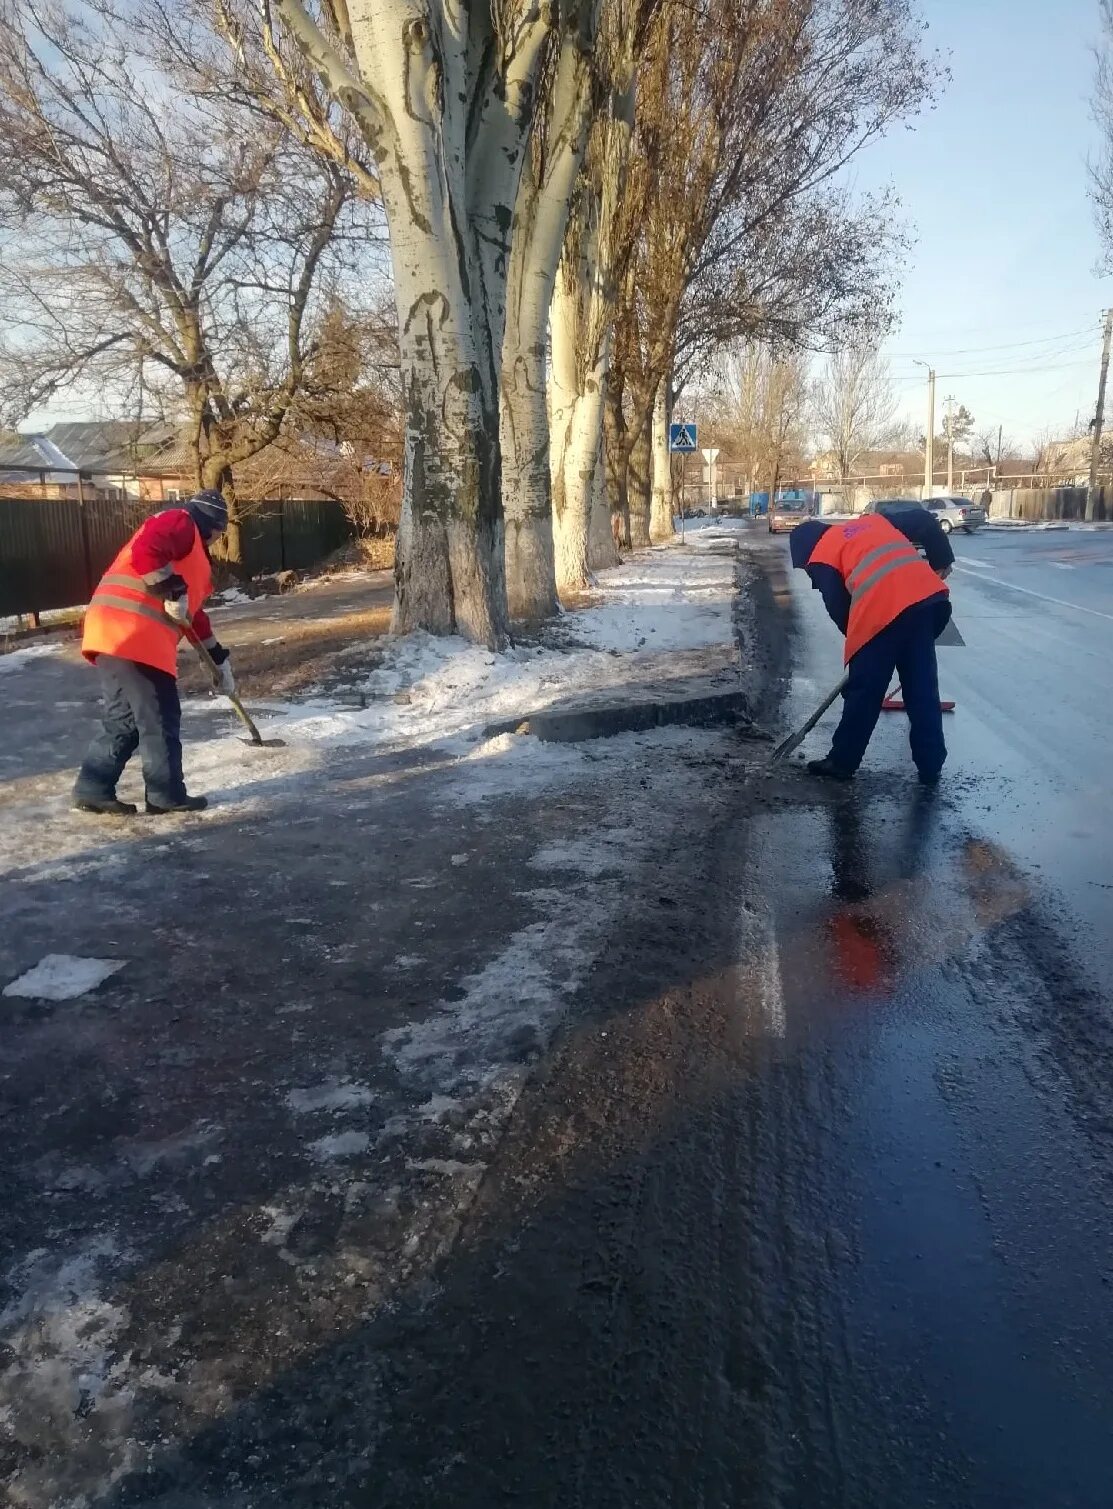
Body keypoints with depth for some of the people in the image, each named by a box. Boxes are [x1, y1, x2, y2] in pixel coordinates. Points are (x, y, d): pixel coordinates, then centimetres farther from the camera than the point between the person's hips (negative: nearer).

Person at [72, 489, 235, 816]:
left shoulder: (190, 546, 31)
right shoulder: (179, 522, 1)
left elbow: (192, 612, 34)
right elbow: (145, 552, -21)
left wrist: (218, 657, 33)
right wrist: (173, 589, -15)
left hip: (116, 636, 10)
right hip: (131, 634, -10)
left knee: (125, 717, 14)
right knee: (160, 717, -2)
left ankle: (93, 789, 17)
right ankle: (166, 794, 5)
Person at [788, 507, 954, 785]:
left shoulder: (821, 557, 12)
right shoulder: (874, 521, 28)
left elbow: (838, 608, 7)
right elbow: (925, 521, 22)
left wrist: (858, 637, 21)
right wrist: (941, 563, 24)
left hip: (881, 613, -5)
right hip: (926, 597, 5)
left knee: (863, 692, 9)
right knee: (922, 688, 14)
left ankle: (842, 762, 22)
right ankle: (931, 766, 19)